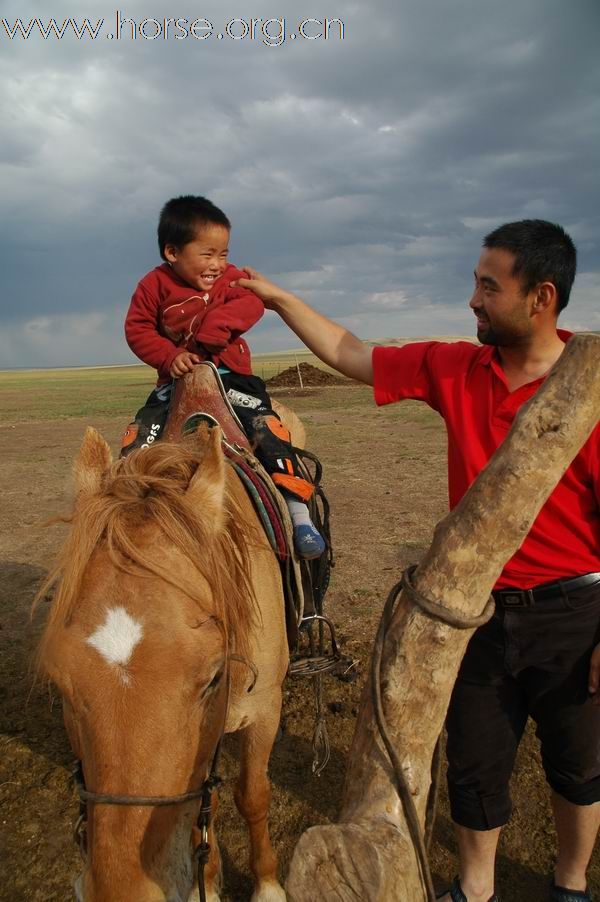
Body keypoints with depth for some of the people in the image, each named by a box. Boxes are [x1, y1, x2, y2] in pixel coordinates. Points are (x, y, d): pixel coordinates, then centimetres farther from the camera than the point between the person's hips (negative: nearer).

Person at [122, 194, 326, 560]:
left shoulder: (230, 277, 2)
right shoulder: (155, 285, -1)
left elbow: (252, 301, -14)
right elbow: (137, 329, -2)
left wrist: (215, 326, -29)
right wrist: (169, 356, -18)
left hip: (231, 375, -1)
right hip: (177, 379, 1)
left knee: (266, 425, -23)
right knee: (139, 436, -14)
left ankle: (298, 510, -22)